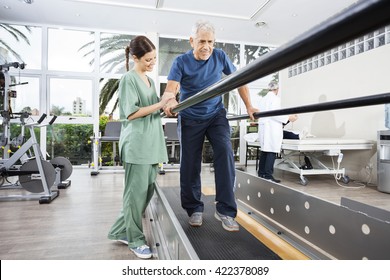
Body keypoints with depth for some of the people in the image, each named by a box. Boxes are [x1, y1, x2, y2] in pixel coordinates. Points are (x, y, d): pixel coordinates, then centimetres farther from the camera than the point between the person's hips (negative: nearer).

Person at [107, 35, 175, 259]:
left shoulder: (150, 81, 19)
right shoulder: (129, 79, -5)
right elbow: (131, 113, -13)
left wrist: (167, 107, 4)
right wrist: (160, 104, -15)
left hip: (152, 143, 8)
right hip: (137, 144, -8)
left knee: (148, 190, 11)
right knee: (137, 192, 0)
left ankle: (122, 231, 26)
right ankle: (135, 239, 17)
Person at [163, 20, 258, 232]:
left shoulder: (220, 56, -2)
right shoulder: (181, 62, -8)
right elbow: (170, 89, -22)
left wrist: (249, 107, -1)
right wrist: (171, 101, -46)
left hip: (216, 115, 1)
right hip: (190, 119, -1)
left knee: (225, 153, -20)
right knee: (190, 164, 2)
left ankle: (225, 210, -10)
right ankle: (194, 209, 21)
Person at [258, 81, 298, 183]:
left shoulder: (263, 99, 14)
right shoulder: (275, 98, -8)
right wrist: (288, 118, -10)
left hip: (263, 127, 8)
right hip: (272, 128, -8)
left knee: (264, 150, 13)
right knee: (272, 151, -6)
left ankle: (261, 173, 20)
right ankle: (268, 175, -6)